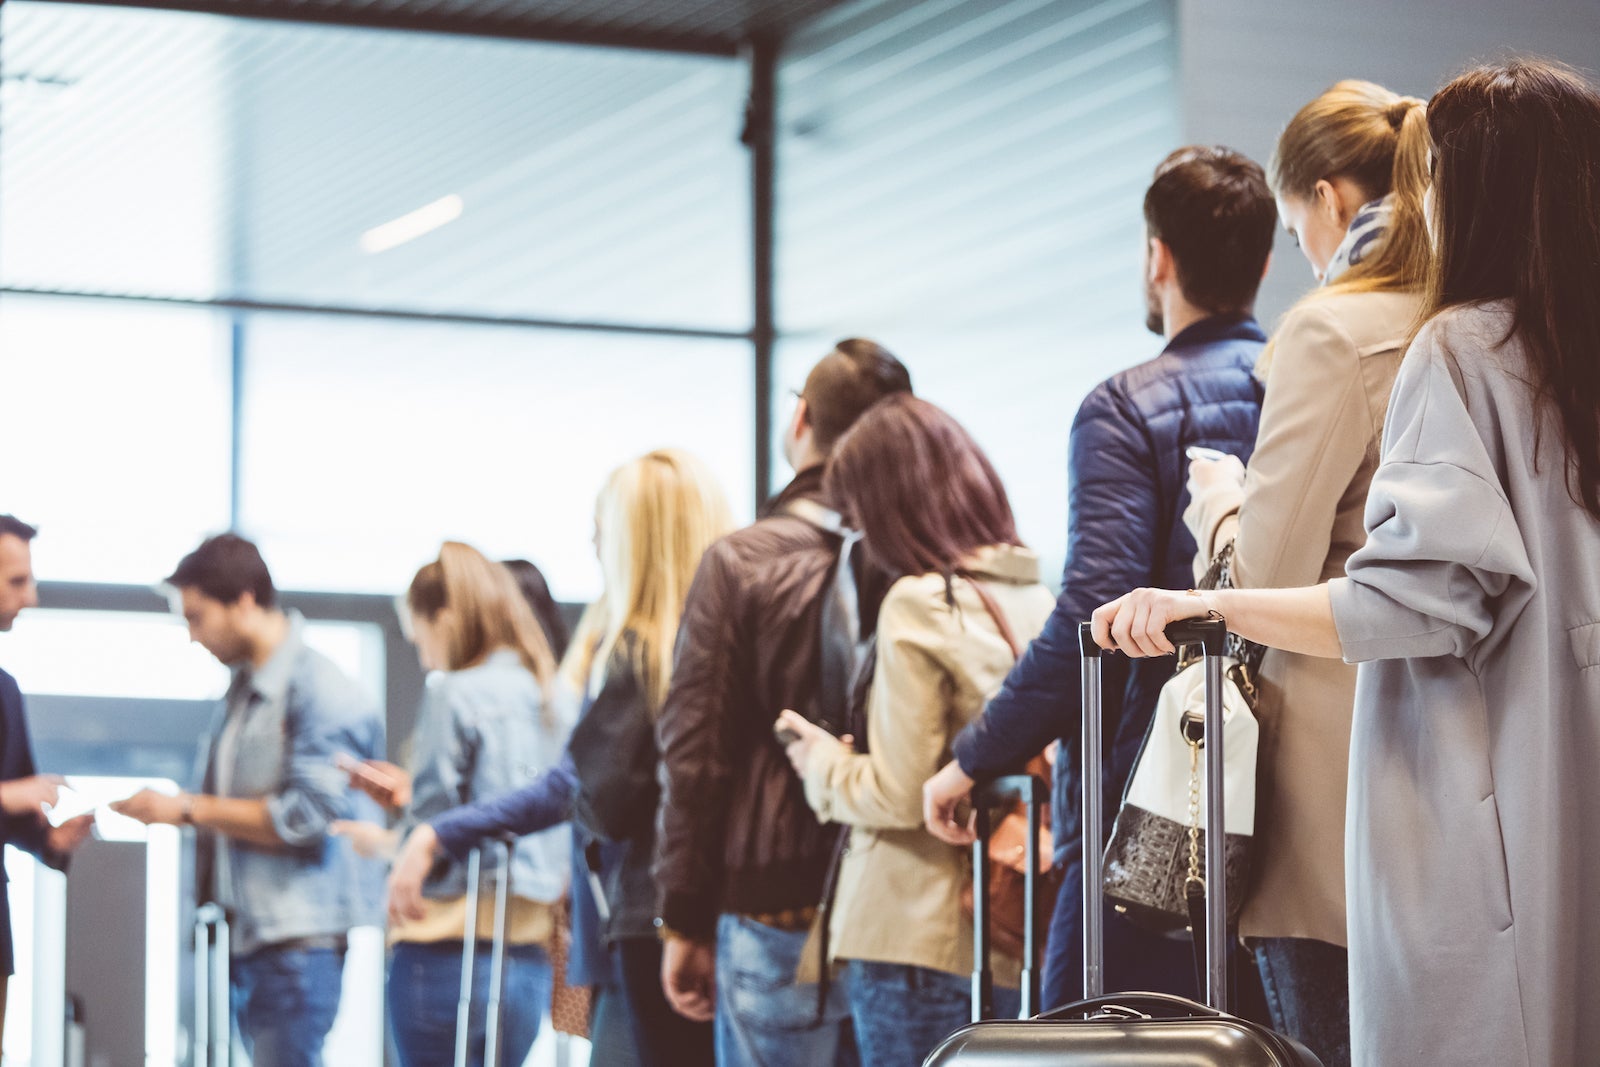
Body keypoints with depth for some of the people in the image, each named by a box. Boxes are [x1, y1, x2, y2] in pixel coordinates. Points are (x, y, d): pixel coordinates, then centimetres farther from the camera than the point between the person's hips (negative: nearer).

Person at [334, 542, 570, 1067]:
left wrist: (380, 841, 8)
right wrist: (409, 795, 22)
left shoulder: (454, 694, -10)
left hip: (449, 951, -7)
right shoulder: (548, 700, 10)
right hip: (528, 960, 7)